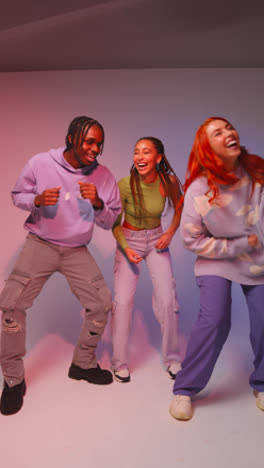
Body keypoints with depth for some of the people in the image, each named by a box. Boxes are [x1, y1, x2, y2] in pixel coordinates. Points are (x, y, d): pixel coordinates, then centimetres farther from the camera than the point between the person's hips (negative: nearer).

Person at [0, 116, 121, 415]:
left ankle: (82, 364, 25)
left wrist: (98, 204, -22)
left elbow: (110, 222, 1)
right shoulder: (40, 163, -10)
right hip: (40, 244, -2)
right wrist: (37, 200, -19)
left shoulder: (103, 176, -5)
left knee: (101, 305, -2)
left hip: (77, 251, 3)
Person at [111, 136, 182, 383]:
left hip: (156, 240, 2)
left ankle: (172, 359, 19)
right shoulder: (125, 185, -21)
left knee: (168, 300, -4)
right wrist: (126, 249, -21)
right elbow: (115, 224, -8)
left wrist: (169, 234, -6)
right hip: (128, 240, -1)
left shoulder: (169, 181, -15)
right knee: (123, 301, -9)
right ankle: (120, 362, 12)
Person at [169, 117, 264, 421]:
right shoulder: (199, 190, -17)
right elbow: (192, 240, -12)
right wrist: (239, 246, -14)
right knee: (214, 320, -16)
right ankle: (184, 390, 4)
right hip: (217, 262, -3)